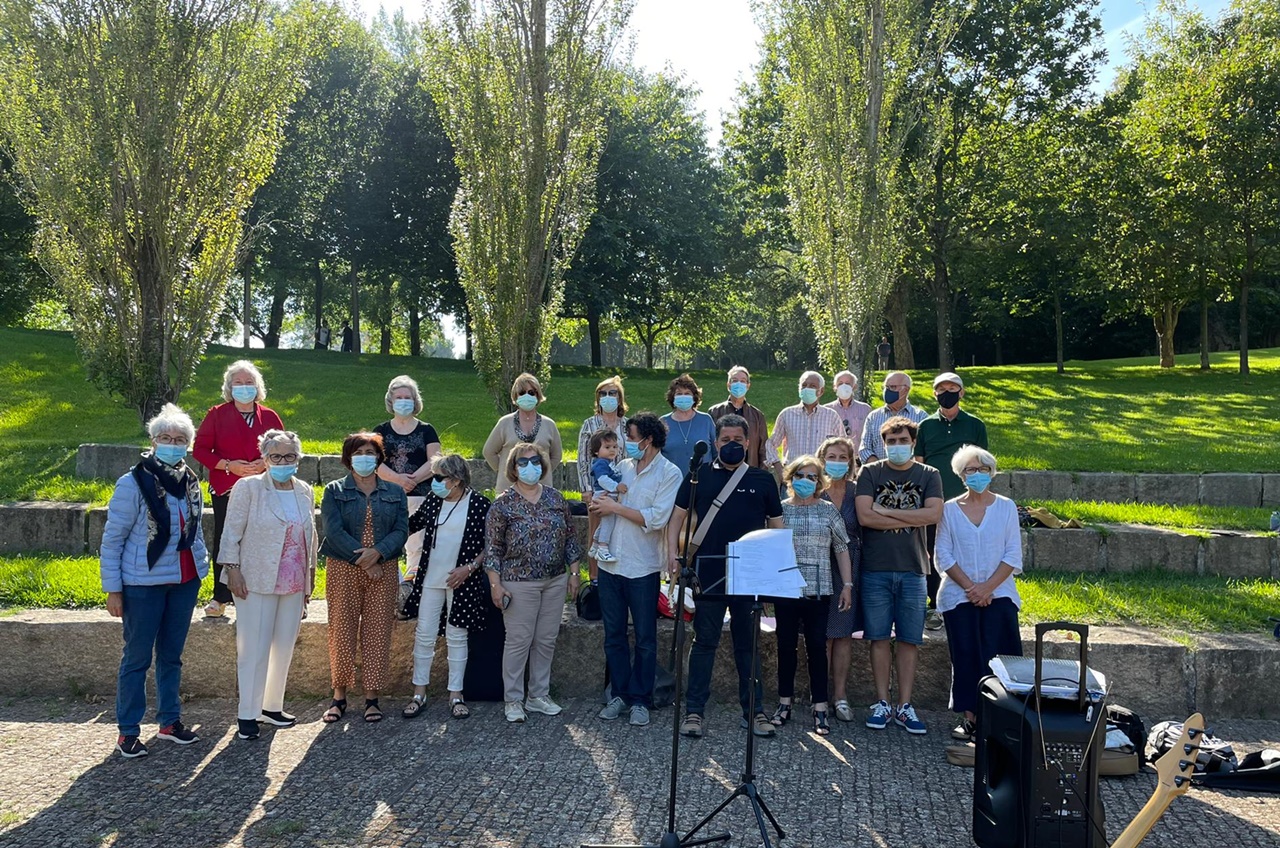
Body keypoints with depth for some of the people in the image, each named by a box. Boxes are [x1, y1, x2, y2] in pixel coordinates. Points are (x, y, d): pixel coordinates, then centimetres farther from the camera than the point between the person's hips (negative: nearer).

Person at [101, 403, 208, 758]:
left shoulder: (190, 482, 5)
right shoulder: (133, 483, -12)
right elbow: (112, 539, -9)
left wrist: (203, 563, 10)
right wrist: (113, 589, -10)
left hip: (185, 581, 5)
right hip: (144, 584, -5)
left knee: (172, 654, 15)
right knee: (137, 657, 3)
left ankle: (170, 721, 26)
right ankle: (127, 731, 15)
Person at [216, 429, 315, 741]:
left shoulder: (305, 491, 9)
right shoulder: (248, 488, -5)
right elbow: (231, 533, -6)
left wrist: (310, 574, 16)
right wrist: (232, 569, -13)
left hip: (294, 584, 5)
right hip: (257, 582, -5)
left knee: (284, 647, 10)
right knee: (254, 648, -2)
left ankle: (272, 706, 24)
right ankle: (247, 714, 9)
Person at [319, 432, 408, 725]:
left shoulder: (395, 492, 10)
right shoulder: (334, 491, 5)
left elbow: (401, 530, 1)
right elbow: (334, 531, -7)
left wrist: (377, 552, -16)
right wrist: (361, 559, -16)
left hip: (384, 570, 1)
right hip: (343, 569, -1)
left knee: (377, 632, 2)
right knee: (342, 631, 0)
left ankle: (371, 697, 10)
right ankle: (339, 696, 12)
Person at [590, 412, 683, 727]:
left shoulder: (669, 474, -7)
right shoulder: (622, 467, 9)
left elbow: (656, 518, -18)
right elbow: (603, 507, 16)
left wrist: (617, 508, -16)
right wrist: (597, 503, -6)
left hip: (642, 567, -5)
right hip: (611, 563, 5)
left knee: (645, 639, 6)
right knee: (613, 635, 12)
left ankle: (640, 700, 17)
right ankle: (620, 694, 24)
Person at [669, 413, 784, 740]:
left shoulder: (762, 479, 8)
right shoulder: (699, 476, 5)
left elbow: (776, 524, 11)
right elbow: (678, 515, 8)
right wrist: (672, 552, -4)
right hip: (708, 574, -1)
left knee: (748, 644, 11)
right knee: (704, 642, 6)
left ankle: (754, 711, 20)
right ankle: (693, 711, 13)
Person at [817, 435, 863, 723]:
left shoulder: (857, 492, 4)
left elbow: (865, 530, 4)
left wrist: (854, 576, -2)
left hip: (850, 567, 2)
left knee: (844, 633, 7)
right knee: (822, 634, 1)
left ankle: (840, 695, 14)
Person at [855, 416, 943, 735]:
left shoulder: (928, 475, 7)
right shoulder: (870, 473, 4)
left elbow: (934, 514, -10)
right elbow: (864, 516, -10)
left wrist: (886, 511, -10)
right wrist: (911, 519, -8)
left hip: (912, 569, 1)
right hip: (876, 568, -1)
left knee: (909, 640, 5)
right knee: (879, 637, 4)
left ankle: (905, 706, 13)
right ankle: (882, 703, 14)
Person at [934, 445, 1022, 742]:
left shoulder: (1006, 507, 5)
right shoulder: (950, 509, 5)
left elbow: (1013, 555, 0)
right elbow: (942, 556, 0)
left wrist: (988, 586, -11)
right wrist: (969, 587, -11)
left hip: (999, 595, 0)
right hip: (959, 596, 0)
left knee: (997, 658, -7)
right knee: (965, 657, -1)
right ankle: (968, 718, 8)